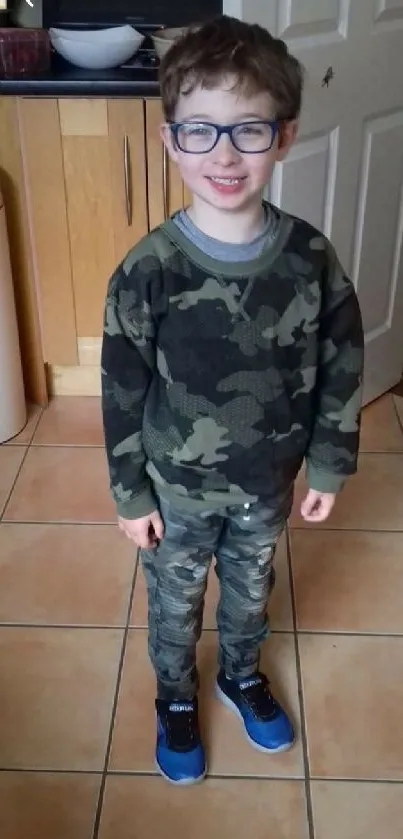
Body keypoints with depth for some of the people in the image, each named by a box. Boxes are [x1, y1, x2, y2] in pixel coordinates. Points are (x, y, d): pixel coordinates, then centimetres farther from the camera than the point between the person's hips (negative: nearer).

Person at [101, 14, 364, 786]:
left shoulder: (310, 257, -17)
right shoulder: (148, 271, -23)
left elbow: (343, 366, -4)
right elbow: (123, 392, -13)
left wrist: (329, 466, 1)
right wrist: (131, 494, -6)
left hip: (269, 480, 2)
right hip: (179, 487, -2)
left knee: (250, 591, 27)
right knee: (175, 603, 22)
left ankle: (241, 676, 57)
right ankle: (176, 697, 51)